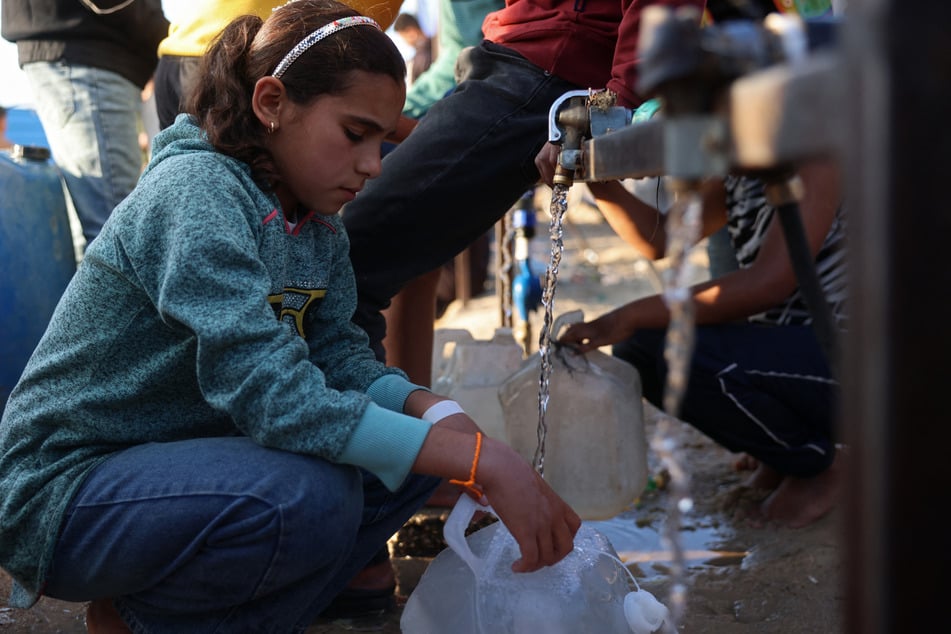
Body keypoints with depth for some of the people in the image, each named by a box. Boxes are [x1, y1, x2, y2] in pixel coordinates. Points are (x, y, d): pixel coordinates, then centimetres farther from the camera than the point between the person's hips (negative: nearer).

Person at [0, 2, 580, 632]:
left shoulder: (316, 219, 4)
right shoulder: (196, 192, -23)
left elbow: (336, 352, -1)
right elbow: (273, 395, -33)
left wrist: (435, 411, -22)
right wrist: (480, 460, -35)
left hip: (177, 458, 9)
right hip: (66, 488, -9)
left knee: (424, 445, -1)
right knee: (313, 495, -34)